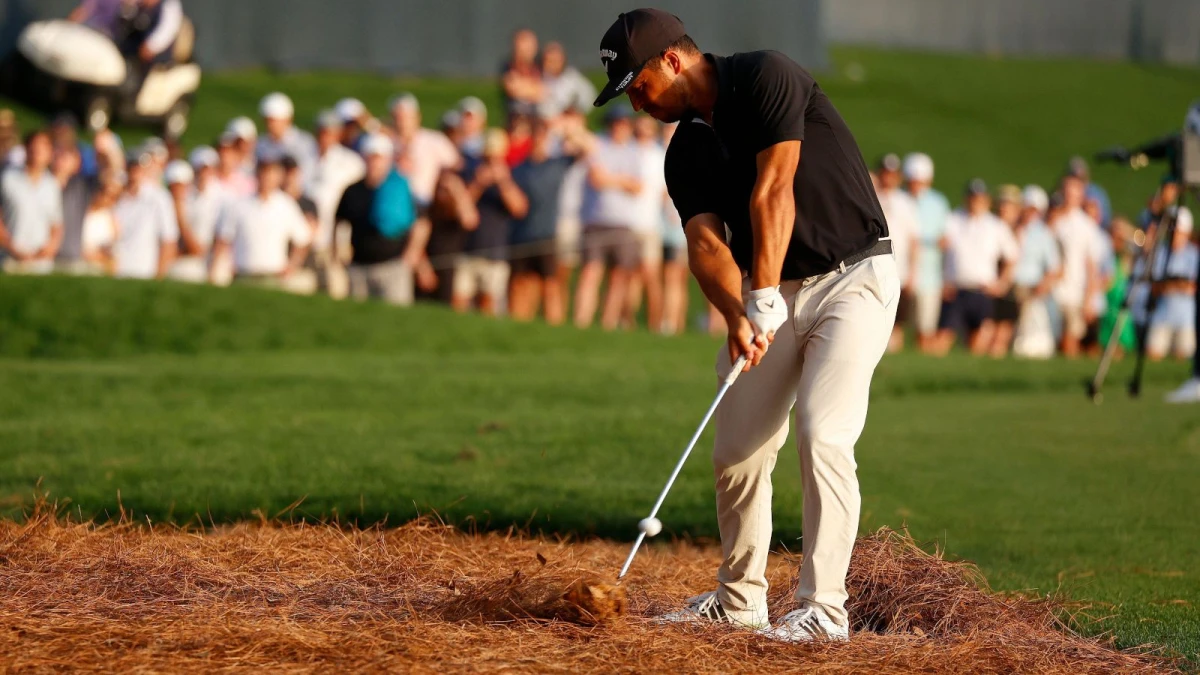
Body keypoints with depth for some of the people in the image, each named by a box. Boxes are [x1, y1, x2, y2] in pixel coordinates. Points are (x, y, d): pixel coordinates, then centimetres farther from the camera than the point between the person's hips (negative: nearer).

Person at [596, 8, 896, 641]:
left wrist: (765, 300, -23)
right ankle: (740, 596, 20)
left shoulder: (766, 78, -14)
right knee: (737, 447, 5)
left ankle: (824, 606, -16)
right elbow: (705, 240, -6)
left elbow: (772, 193, -20)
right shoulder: (687, 151, 7)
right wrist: (737, 317, -25)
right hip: (774, 294, 7)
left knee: (821, 435, -19)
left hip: (854, 278, -7)